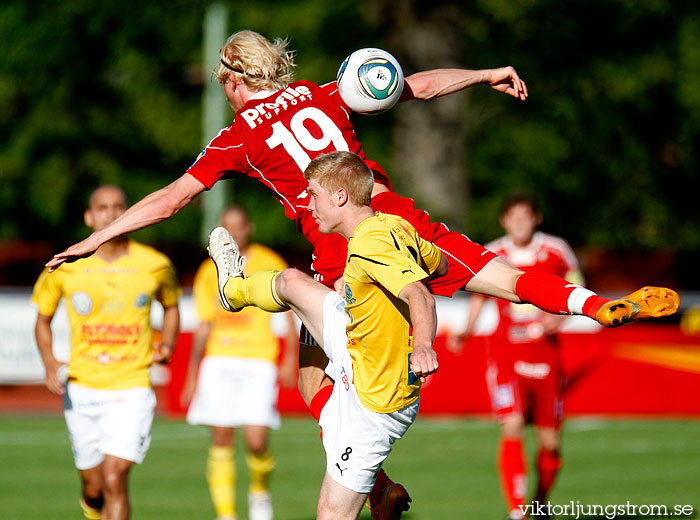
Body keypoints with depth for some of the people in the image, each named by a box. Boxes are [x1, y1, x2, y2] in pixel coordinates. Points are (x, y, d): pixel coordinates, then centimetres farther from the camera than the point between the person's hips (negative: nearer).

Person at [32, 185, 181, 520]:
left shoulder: (154, 266, 1)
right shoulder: (65, 268, -1)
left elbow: (170, 305, 22)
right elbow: (43, 319, 13)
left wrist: (167, 345, 3)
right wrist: (49, 364, -4)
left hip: (131, 389, -2)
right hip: (82, 389, 2)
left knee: (114, 479, -17)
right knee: (94, 488, 9)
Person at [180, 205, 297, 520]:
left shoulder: (270, 264, 2)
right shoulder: (209, 272, 11)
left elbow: (290, 313, 6)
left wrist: (290, 359, -4)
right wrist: (191, 375, 13)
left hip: (257, 363, -3)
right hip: (218, 362, 3)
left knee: (256, 443, -13)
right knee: (221, 441, -3)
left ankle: (260, 491, 17)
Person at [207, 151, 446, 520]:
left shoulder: (373, 244, -29)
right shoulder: (395, 226, -2)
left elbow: (420, 295, -42)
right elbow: (439, 264, 16)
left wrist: (422, 345, -60)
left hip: (372, 404, -10)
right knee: (291, 282, 23)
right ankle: (236, 289, 55)